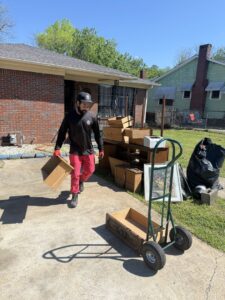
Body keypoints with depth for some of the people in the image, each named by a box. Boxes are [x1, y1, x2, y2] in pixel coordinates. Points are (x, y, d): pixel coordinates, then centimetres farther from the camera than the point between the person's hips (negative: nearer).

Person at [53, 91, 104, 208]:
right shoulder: (69, 116, -10)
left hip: (88, 150, 2)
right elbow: (62, 133, -4)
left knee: (89, 170, 12)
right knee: (75, 174, 1)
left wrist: (101, 148, 3)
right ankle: (74, 196, 17)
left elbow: (97, 134, 1)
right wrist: (57, 148, -12)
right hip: (75, 151, -2)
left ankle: (81, 181, 45)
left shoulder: (92, 116, -7)